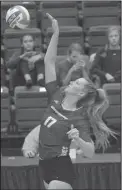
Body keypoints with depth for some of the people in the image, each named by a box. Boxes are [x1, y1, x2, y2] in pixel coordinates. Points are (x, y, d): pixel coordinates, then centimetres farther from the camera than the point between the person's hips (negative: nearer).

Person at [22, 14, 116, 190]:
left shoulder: (79, 119, -14)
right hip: (46, 167, 7)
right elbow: (49, 62, -1)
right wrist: (55, 34, -8)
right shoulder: (56, 96, 1)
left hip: (61, 171, -7)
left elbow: (90, 153, -17)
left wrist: (78, 139, -35)